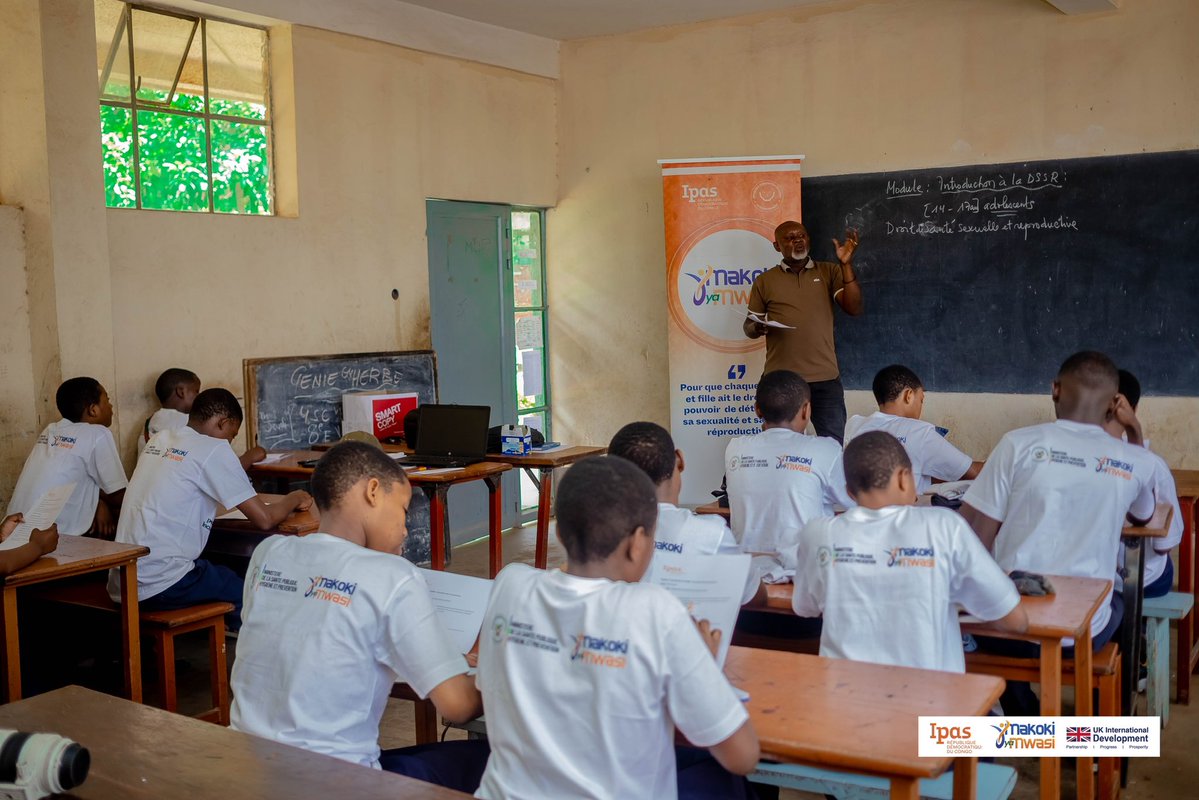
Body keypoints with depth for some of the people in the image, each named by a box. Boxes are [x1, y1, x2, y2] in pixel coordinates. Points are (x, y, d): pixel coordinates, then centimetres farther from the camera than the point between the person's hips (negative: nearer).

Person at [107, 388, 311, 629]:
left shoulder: (160, 439, 11)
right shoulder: (213, 448, -10)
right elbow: (264, 520, -11)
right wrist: (294, 499, 8)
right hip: (159, 587, -8)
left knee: (225, 574, 25)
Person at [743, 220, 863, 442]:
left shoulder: (830, 272, 8)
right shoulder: (764, 281, 7)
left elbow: (854, 308, -3)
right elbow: (749, 328, 11)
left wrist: (846, 265, -11)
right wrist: (757, 328, -13)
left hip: (825, 378, 0)